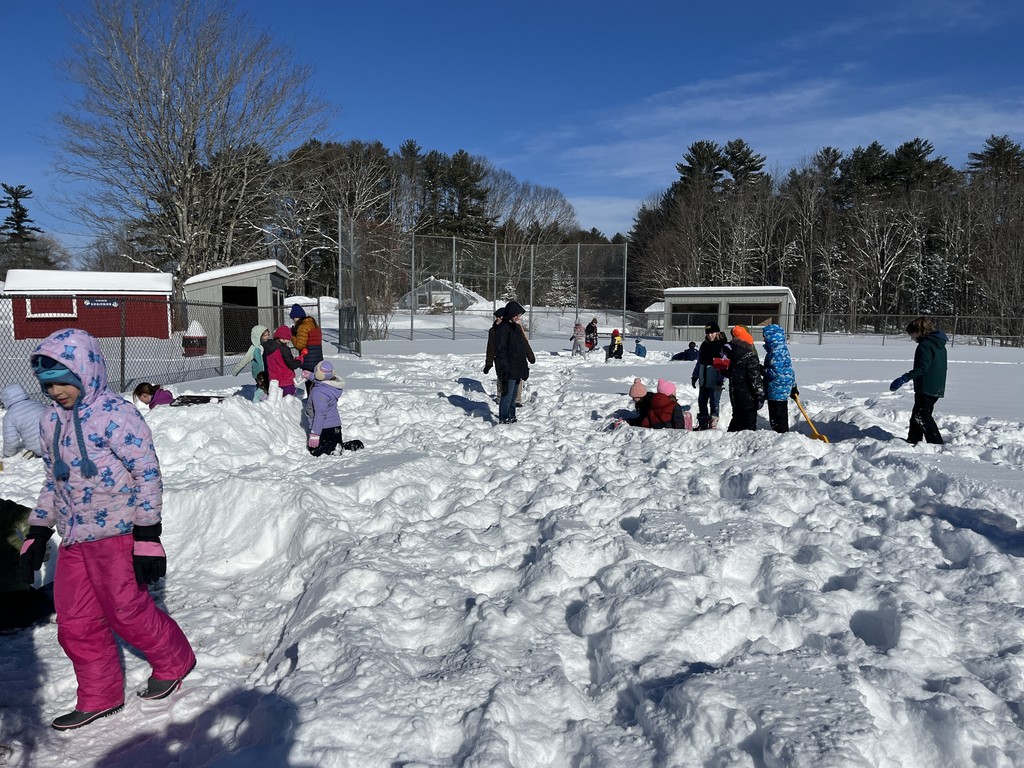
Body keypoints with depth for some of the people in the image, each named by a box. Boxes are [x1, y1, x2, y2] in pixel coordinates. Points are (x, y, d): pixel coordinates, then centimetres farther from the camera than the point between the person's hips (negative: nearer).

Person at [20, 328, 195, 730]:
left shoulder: (116, 415, -13)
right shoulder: (51, 422, 11)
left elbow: (147, 475, -15)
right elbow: (53, 482, 20)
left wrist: (147, 537, -17)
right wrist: (37, 535, 17)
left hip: (116, 533, -8)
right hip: (74, 539, 8)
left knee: (127, 611, 0)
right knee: (75, 624, 10)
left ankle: (174, 662, 25)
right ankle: (99, 697, 26)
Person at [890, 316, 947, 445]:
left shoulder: (925, 345, -15)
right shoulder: (940, 345, 16)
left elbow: (921, 368, -24)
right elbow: (941, 367, 21)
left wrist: (904, 379, -26)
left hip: (926, 389, -10)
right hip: (937, 388, 10)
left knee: (922, 416, -7)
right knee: (916, 416, 16)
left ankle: (937, 443, -9)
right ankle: (913, 440, 22)